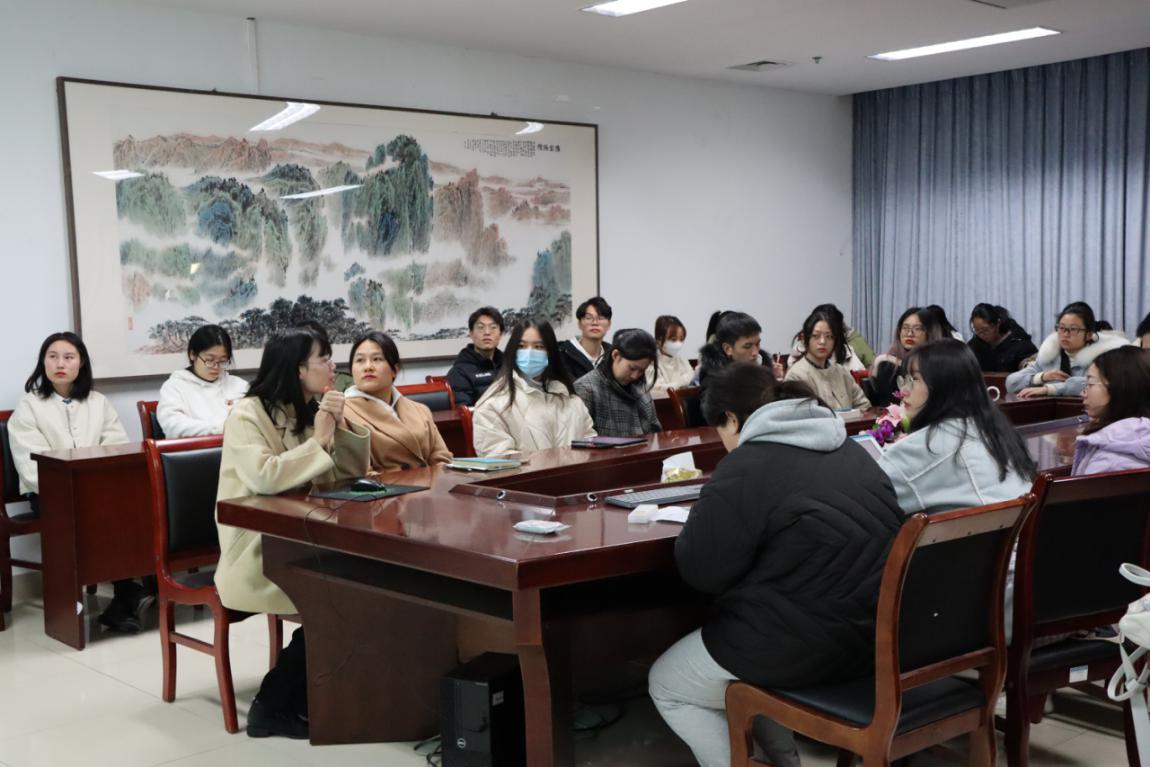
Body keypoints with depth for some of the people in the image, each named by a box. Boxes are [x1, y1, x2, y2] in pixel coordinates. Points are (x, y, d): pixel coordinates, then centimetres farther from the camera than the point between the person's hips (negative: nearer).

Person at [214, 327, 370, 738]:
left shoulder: (313, 410, 8)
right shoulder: (247, 415, -13)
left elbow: (354, 472, 9)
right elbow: (266, 477, -30)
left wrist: (340, 427, -7)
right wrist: (319, 440, -20)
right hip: (255, 555, -7)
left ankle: (303, 698, 0)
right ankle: (273, 706, -4)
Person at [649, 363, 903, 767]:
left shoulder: (747, 466, -15)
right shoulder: (847, 448, 10)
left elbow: (701, 571, -12)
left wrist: (705, 518, 6)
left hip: (808, 645, -8)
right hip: (873, 632, 9)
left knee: (664, 685, 15)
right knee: (741, 648, 32)